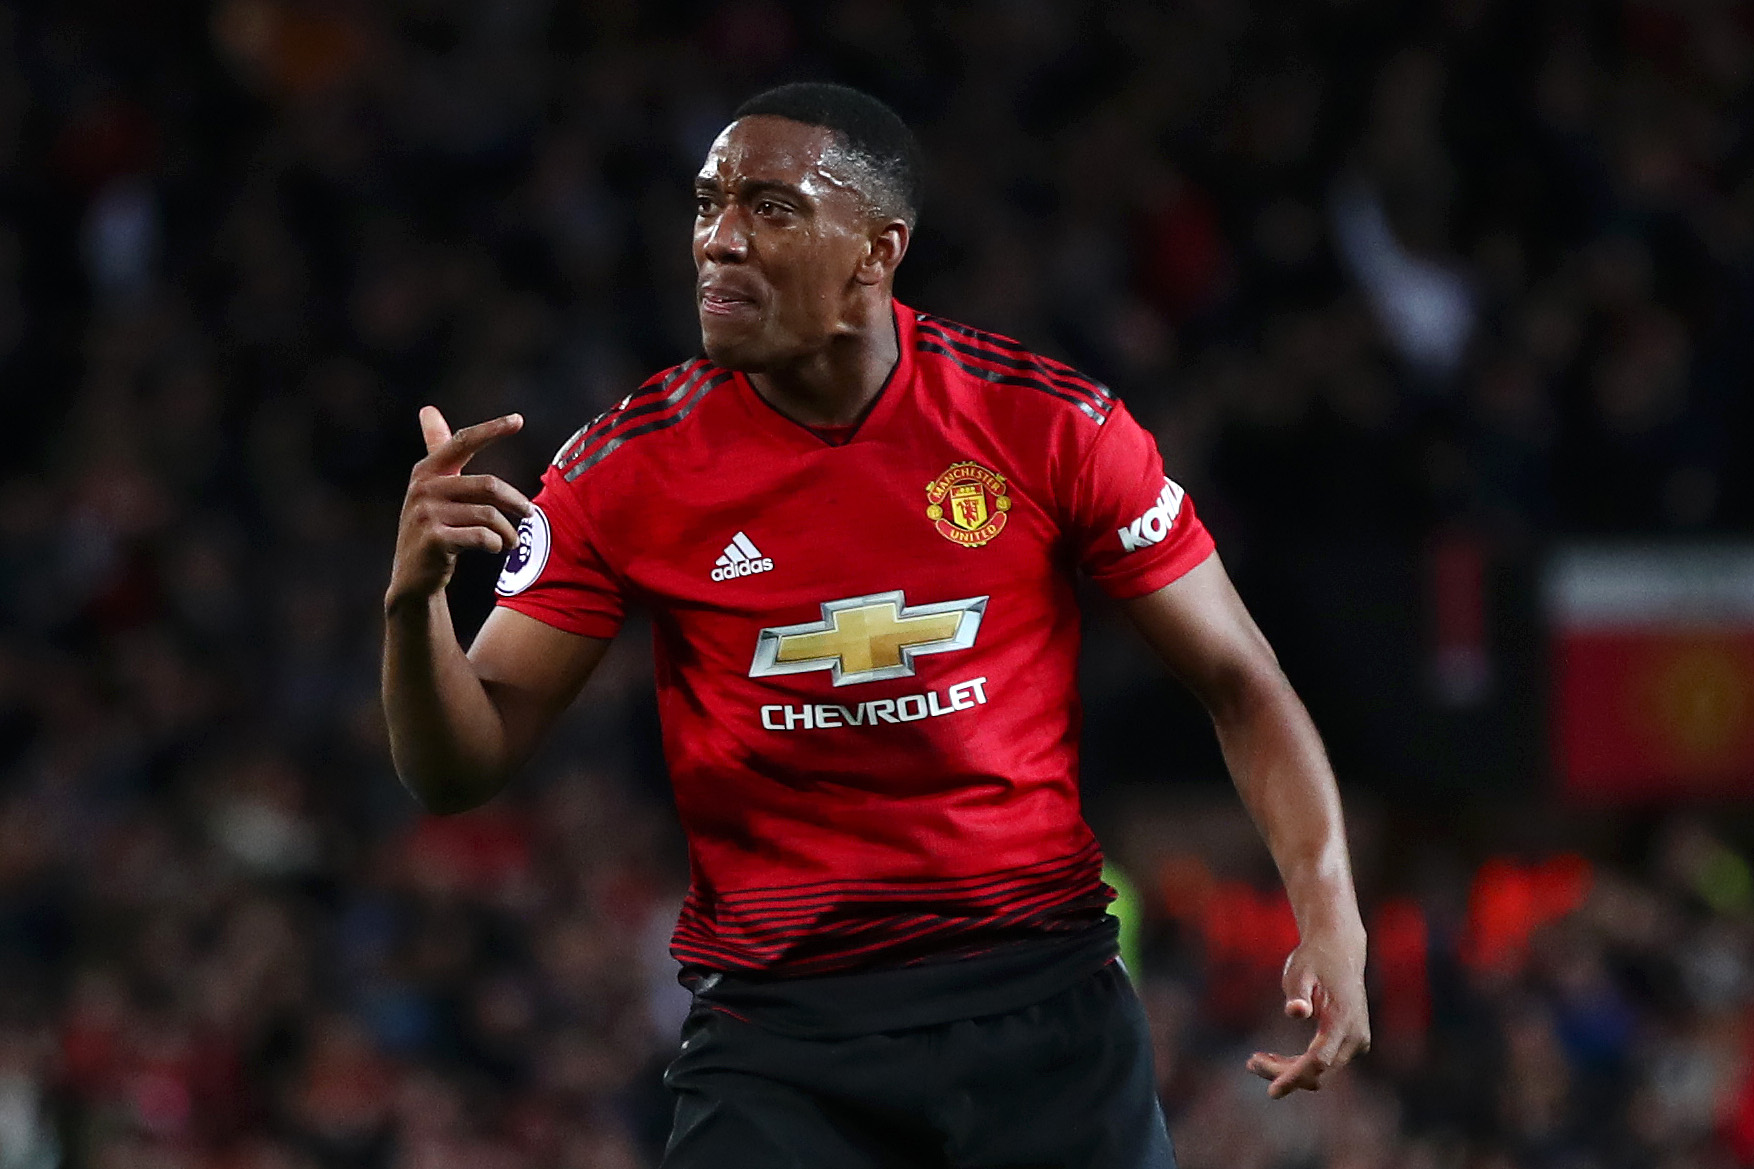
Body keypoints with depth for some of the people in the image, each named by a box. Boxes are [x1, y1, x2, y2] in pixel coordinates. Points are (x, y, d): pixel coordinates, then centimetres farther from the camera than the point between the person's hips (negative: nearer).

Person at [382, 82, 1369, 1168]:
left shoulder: (1053, 425, -5)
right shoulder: (628, 468, -3)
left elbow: (1239, 681, 2)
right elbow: (462, 768, -1)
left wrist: (1331, 916, -12)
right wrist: (416, 600, -21)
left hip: (1041, 991, 0)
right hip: (774, 1027, 0)